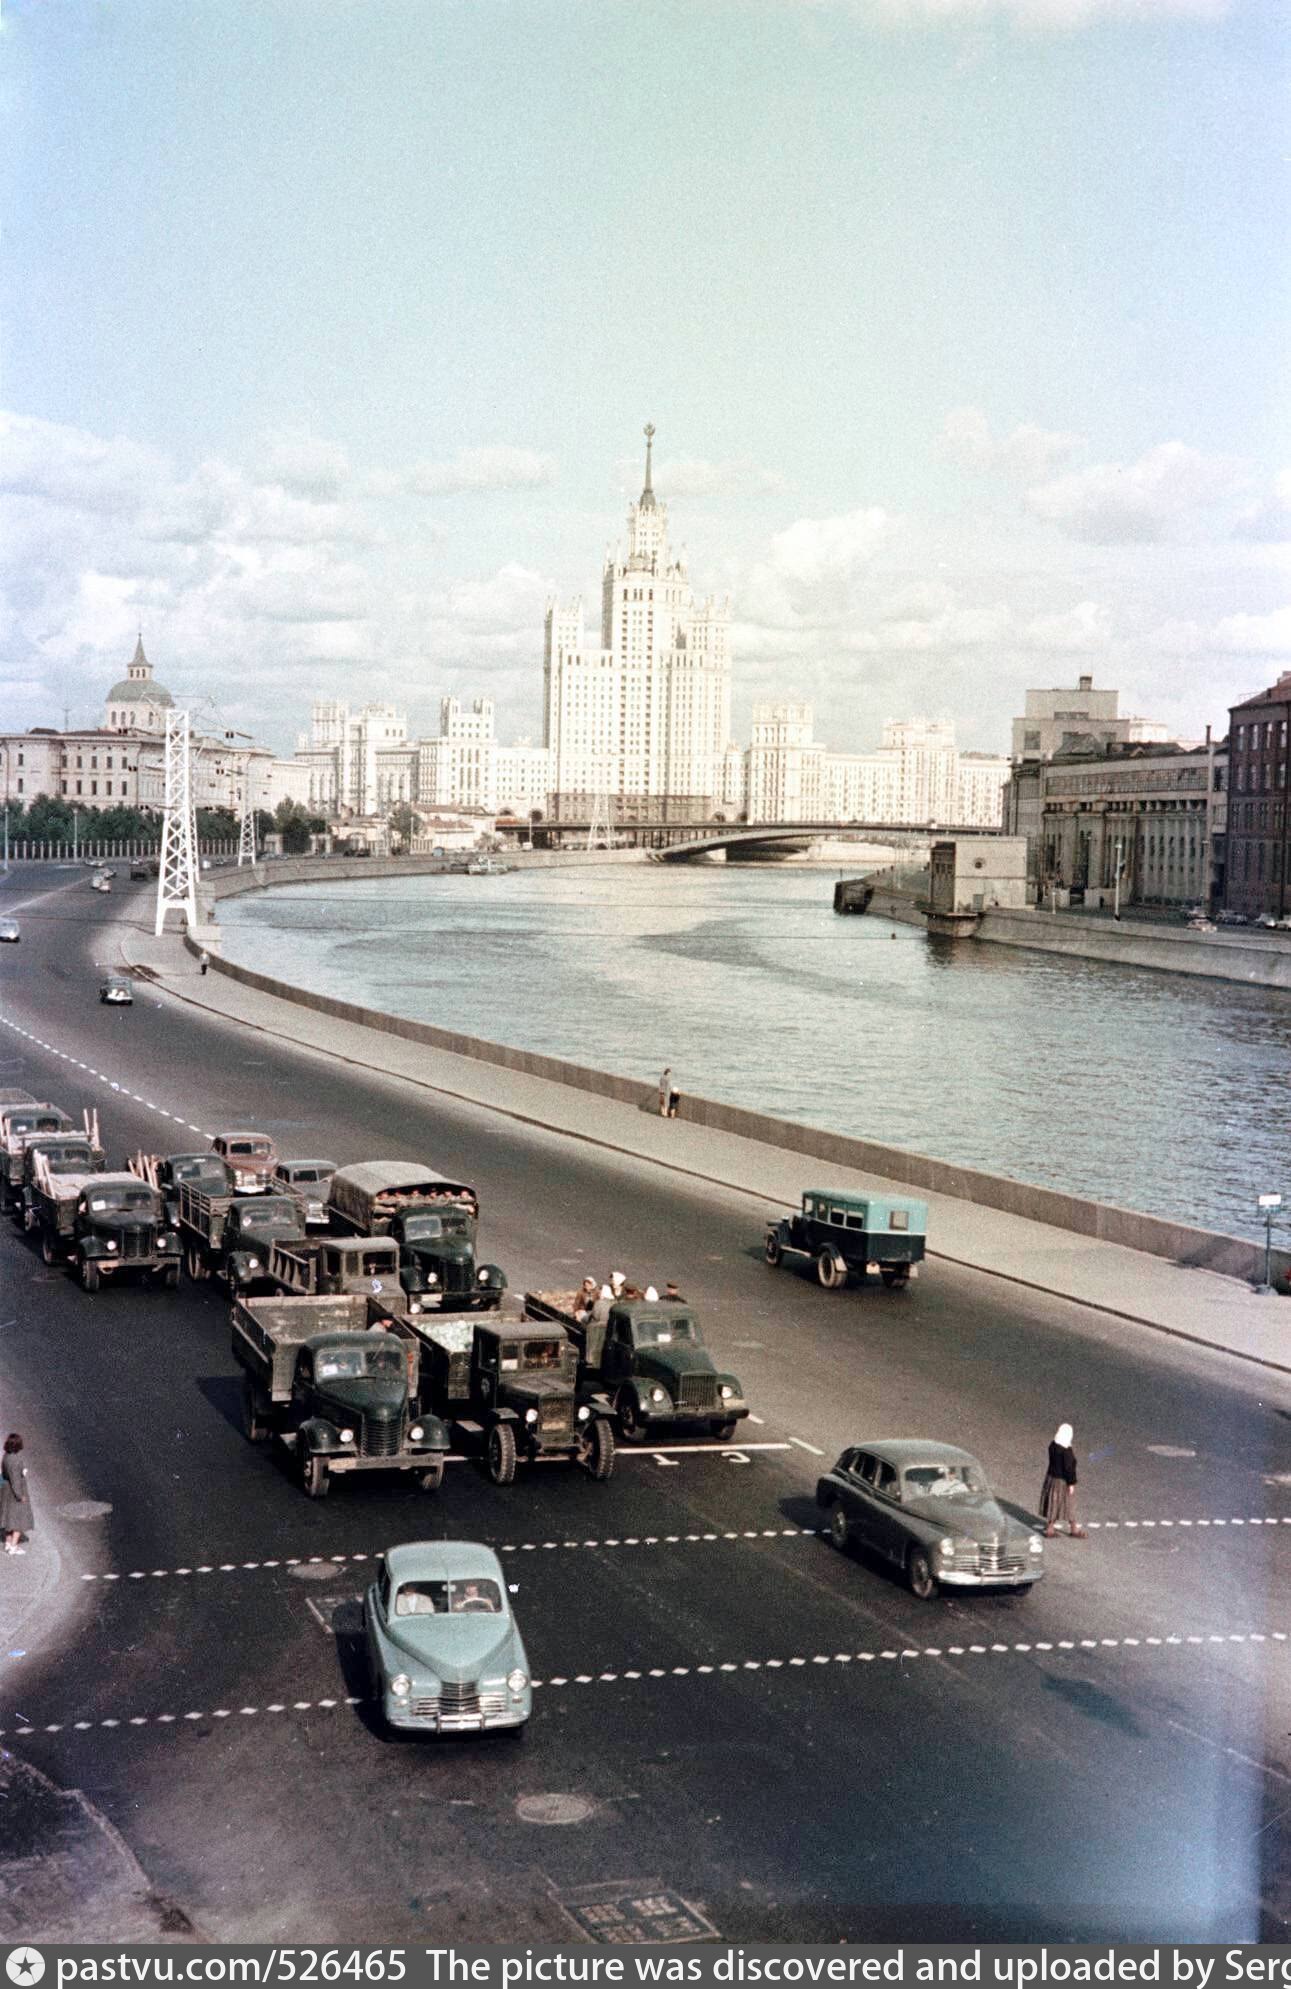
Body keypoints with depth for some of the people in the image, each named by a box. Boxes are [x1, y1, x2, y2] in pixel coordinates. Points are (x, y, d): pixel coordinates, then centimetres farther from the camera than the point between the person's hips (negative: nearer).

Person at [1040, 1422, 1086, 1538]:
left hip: (1052, 1477, 7)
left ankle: (1049, 1528, 29)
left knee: (1053, 1503, 19)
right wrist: (1071, 1484, -15)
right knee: (1067, 1504, 9)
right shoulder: (1066, 1451, -28)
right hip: (1062, 1481, -7)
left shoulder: (1053, 1445, -4)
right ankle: (1073, 1530, 24)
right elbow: (1068, 1467, -24)